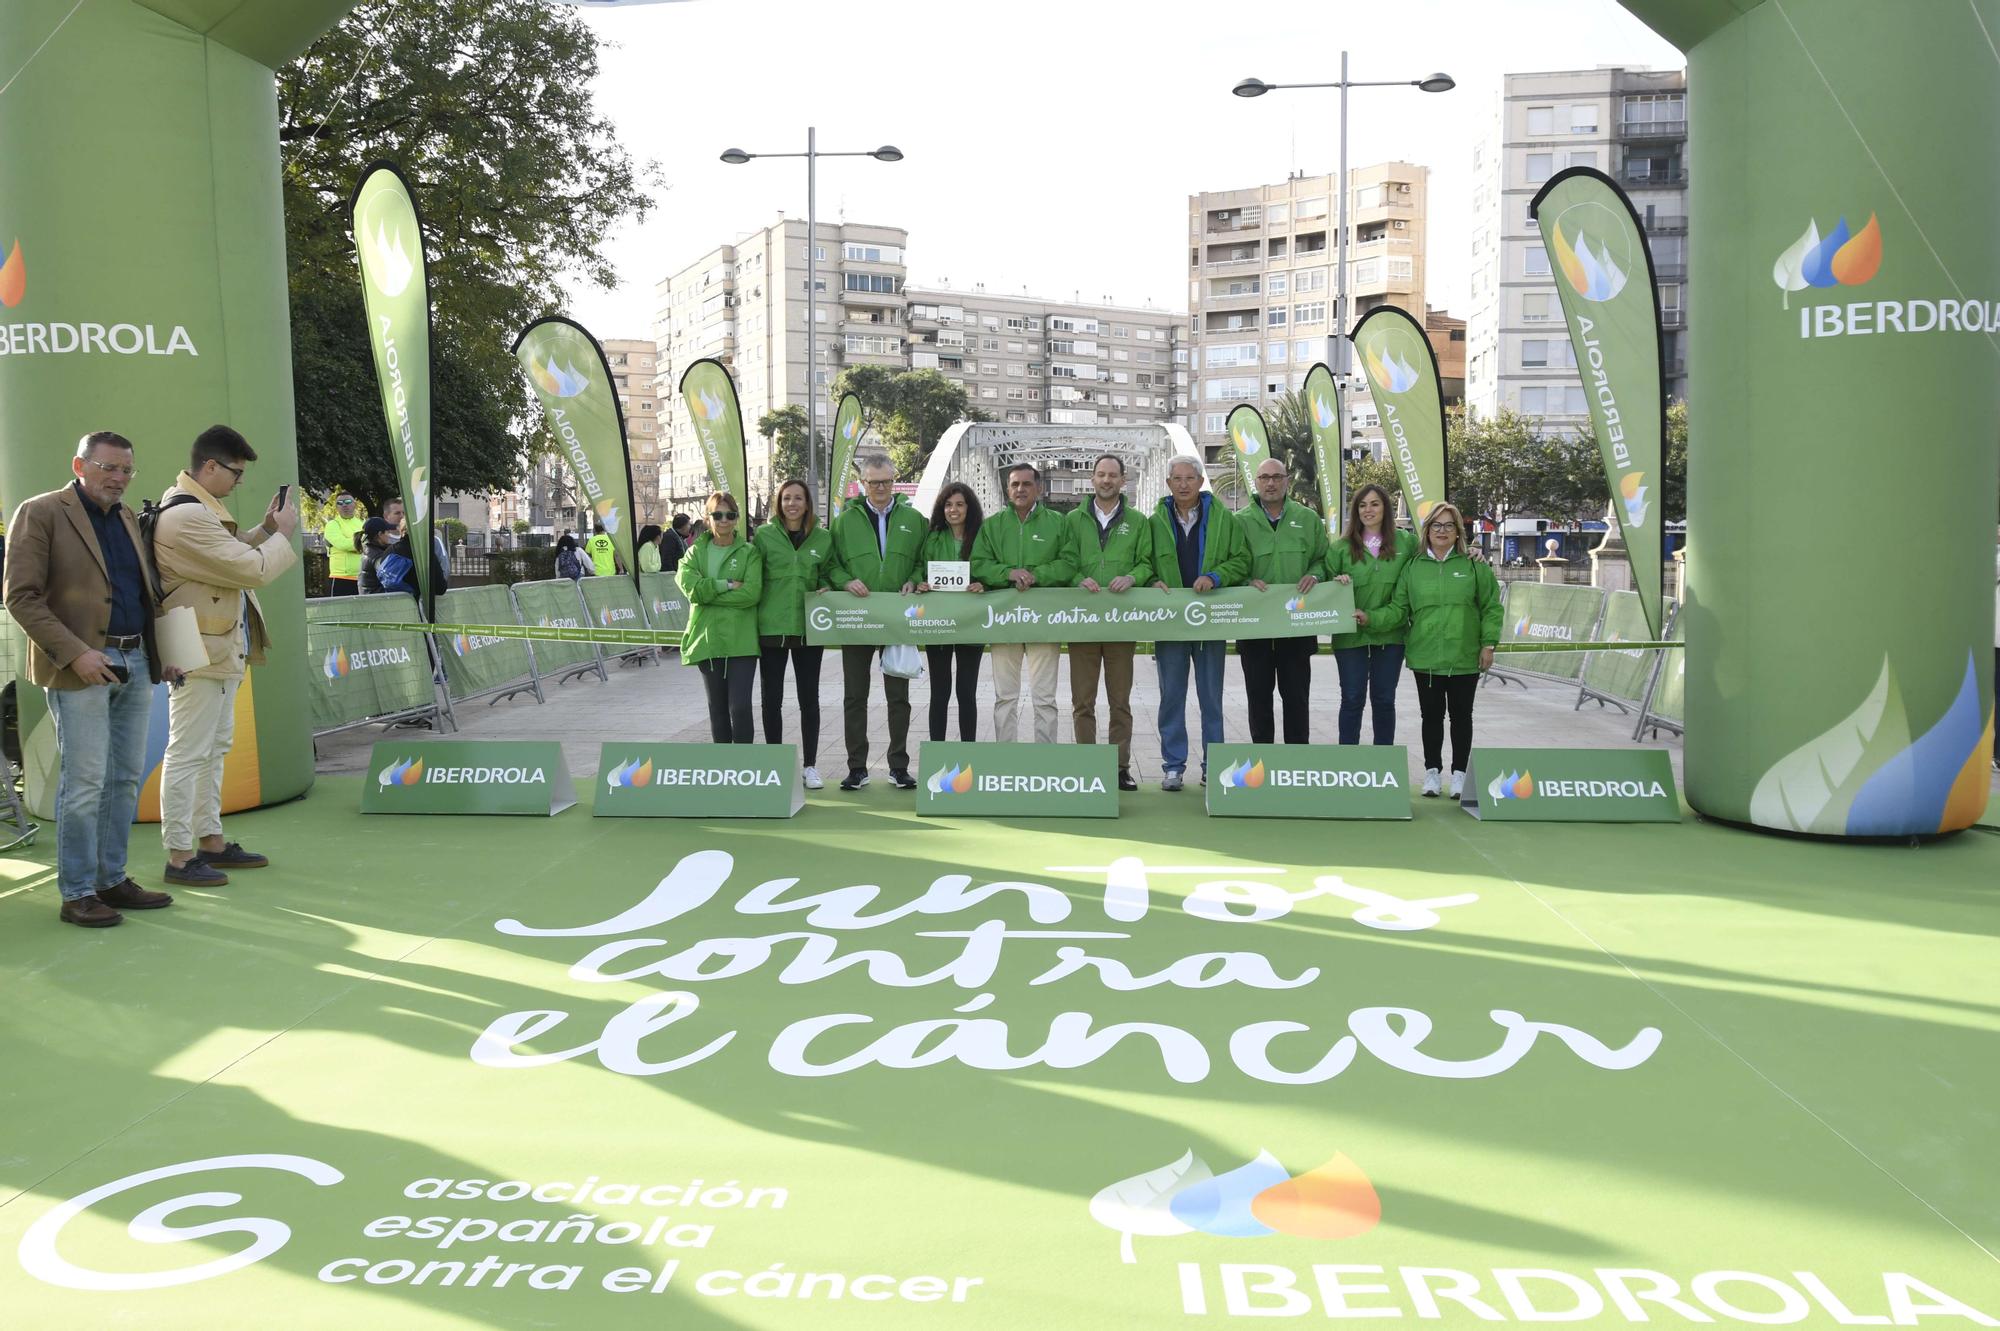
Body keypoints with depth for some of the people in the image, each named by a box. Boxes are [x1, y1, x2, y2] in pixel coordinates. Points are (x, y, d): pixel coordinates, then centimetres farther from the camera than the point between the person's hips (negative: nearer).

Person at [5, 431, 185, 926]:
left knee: (126, 780, 10)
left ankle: (112, 880, 19)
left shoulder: (128, 519, 17)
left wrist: (161, 653, 11)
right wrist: (75, 653, -18)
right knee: (85, 783, -4)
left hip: (136, 664, 7)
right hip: (81, 665, -7)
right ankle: (77, 894, 4)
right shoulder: (41, 513, -4)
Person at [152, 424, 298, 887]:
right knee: (188, 753, -4)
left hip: (221, 649, 11)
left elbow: (230, 557, 20)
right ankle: (179, 857, 2)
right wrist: (282, 533, -5)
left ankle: (211, 841, 27)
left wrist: (264, 529, 8)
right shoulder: (186, 516, -21)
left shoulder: (196, 507, 13)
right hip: (200, 653, -11)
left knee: (215, 748, 17)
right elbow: (252, 570, -20)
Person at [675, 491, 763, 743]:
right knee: (717, 708, 11)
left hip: (741, 641, -3)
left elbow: (752, 592, -12)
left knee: (740, 707, -10)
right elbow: (690, 586, -8)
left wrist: (709, 592, -11)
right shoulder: (696, 552, 10)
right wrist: (727, 585, -12)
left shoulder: (749, 552, 3)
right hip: (707, 639, 3)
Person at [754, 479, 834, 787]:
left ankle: (810, 765, 18)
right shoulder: (764, 535, 0)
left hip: (809, 627, 1)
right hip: (772, 626, -1)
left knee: (809, 699, 8)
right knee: (772, 699, 6)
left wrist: (824, 592, -5)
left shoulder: (823, 538, 4)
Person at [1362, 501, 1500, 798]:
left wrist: (1488, 644, -4)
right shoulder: (1413, 567, 3)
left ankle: (1459, 773, 21)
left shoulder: (1474, 565, 0)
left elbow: (1491, 607, 1)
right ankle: (1432, 770, 23)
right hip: (1426, 658, 1)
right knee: (1431, 715, 10)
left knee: (1461, 715, 9)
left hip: (1464, 658, -1)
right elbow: (1399, 609, 2)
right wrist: (1371, 619, -12)